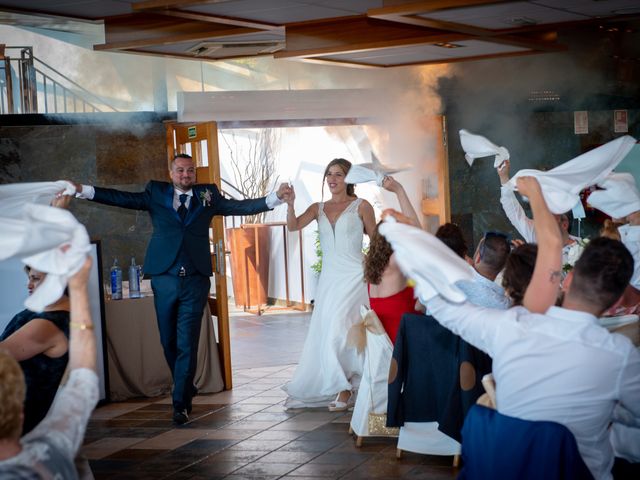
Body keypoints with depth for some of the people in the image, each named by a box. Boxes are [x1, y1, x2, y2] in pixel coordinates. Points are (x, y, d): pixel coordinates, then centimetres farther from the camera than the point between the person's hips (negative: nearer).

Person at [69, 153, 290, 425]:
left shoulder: (207, 195, 9)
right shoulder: (156, 193, 8)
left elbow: (240, 207, 2)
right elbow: (122, 199, 1)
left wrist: (275, 198, -11)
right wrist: (82, 190, -9)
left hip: (195, 280, -1)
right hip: (164, 278, 1)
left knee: (187, 344, -3)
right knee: (169, 342, 9)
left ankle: (181, 404, 2)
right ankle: (186, 388, 30)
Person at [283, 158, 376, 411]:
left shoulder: (361, 206, 1)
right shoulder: (318, 208, 11)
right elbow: (293, 226, -4)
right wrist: (290, 204, -21)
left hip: (353, 277, -5)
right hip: (328, 278, 5)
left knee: (339, 330, -13)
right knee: (324, 332, 4)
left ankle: (345, 390, -3)